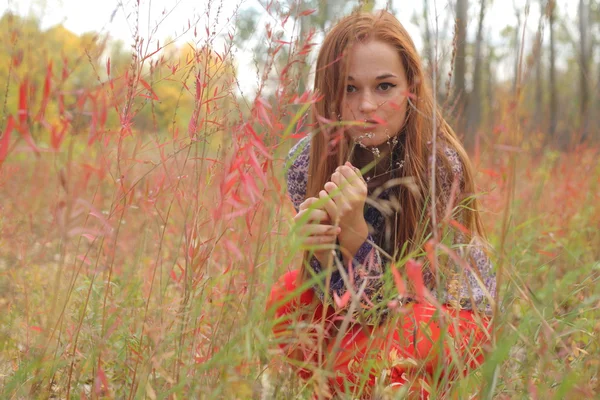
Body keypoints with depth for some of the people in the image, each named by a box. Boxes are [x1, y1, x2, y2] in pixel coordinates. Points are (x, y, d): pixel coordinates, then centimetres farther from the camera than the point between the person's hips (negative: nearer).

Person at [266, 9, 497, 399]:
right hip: (363, 305, 5)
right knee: (281, 302, -19)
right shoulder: (308, 159, -17)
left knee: (362, 363, -30)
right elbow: (338, 295, -13)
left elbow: (405, 296, -24)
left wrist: (353, 231, -39)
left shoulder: (440, 163, -27)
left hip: (449, 309, -4)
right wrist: (319, 248, -35)